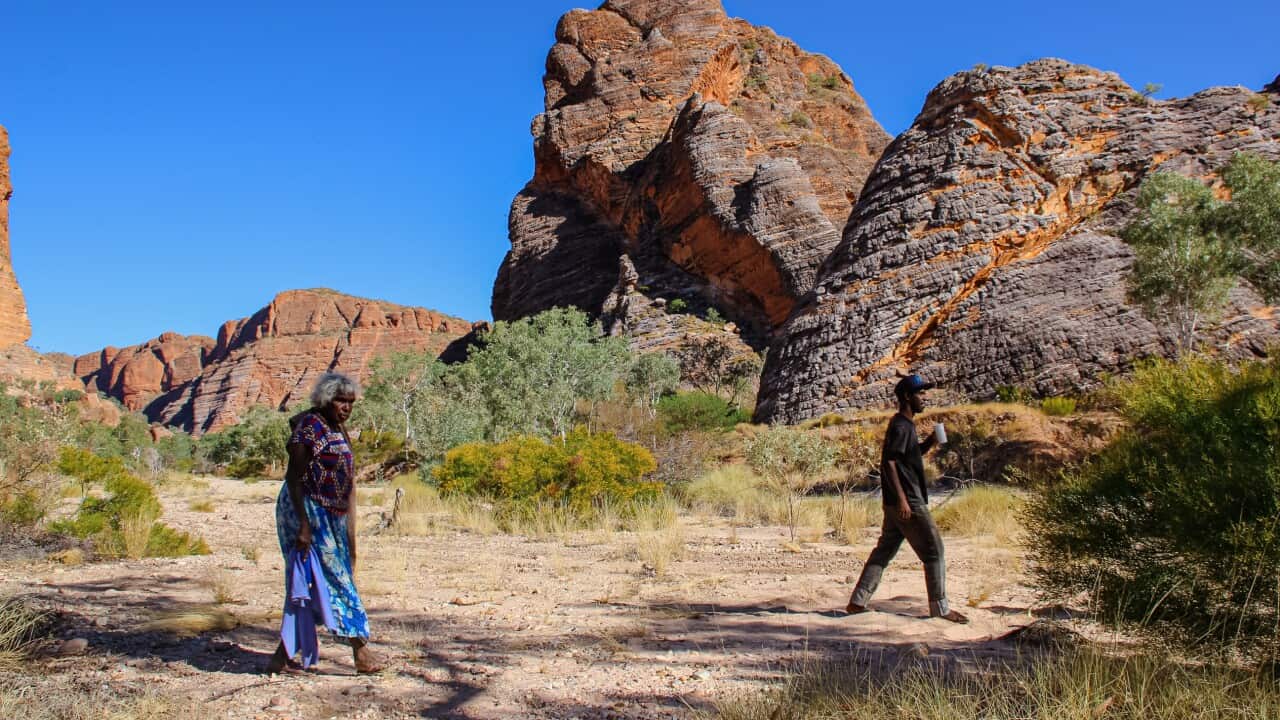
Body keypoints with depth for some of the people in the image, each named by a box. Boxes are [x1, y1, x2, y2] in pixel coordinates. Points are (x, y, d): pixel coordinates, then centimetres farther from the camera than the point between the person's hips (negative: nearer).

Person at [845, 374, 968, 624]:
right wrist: (901, 498, -26)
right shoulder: (900, 426, -15)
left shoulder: (907, 425, 16)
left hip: (899, 503, 10)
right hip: (907, 502, -10)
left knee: (884, 550, 11)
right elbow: (888, 462, -22)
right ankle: (940, 608, 7)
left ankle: (857, 602, 12)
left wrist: (930, 442, 10)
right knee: (934, 551, -1)